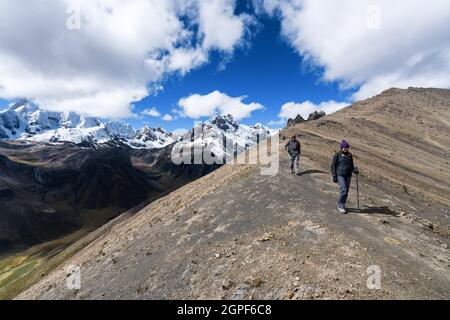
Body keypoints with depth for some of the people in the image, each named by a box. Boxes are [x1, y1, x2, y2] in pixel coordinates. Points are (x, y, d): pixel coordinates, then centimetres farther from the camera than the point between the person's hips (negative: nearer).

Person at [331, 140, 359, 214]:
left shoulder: (350, 155, 9)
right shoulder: (337, 155, -5)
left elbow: (351, 166, 15)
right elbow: (333, 166, -4)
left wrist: (354, 170, -7)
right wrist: (334, 176, -9)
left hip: (348, 175, 5)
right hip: (340, 175, -5)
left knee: (346, 191, 6)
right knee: (343, 190, -15)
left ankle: (342, 205, 21)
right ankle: (340, 205, 1)